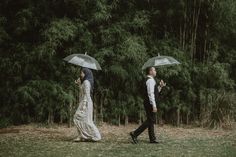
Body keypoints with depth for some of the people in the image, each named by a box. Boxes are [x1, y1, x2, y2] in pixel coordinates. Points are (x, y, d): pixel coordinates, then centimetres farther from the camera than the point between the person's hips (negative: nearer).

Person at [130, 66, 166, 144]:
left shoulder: (150, 80, 20)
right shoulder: (150, 80, -13)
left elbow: (155, 92, 26)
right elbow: (150, 94, -21)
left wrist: (160, 86, 13)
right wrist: (154, 106, -24)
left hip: (149, 104, 11)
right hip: (150, 103, -11)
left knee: (151, 121, 11)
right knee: (150, 121, -9)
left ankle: (152, 139, 14)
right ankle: (135, 133, -10)